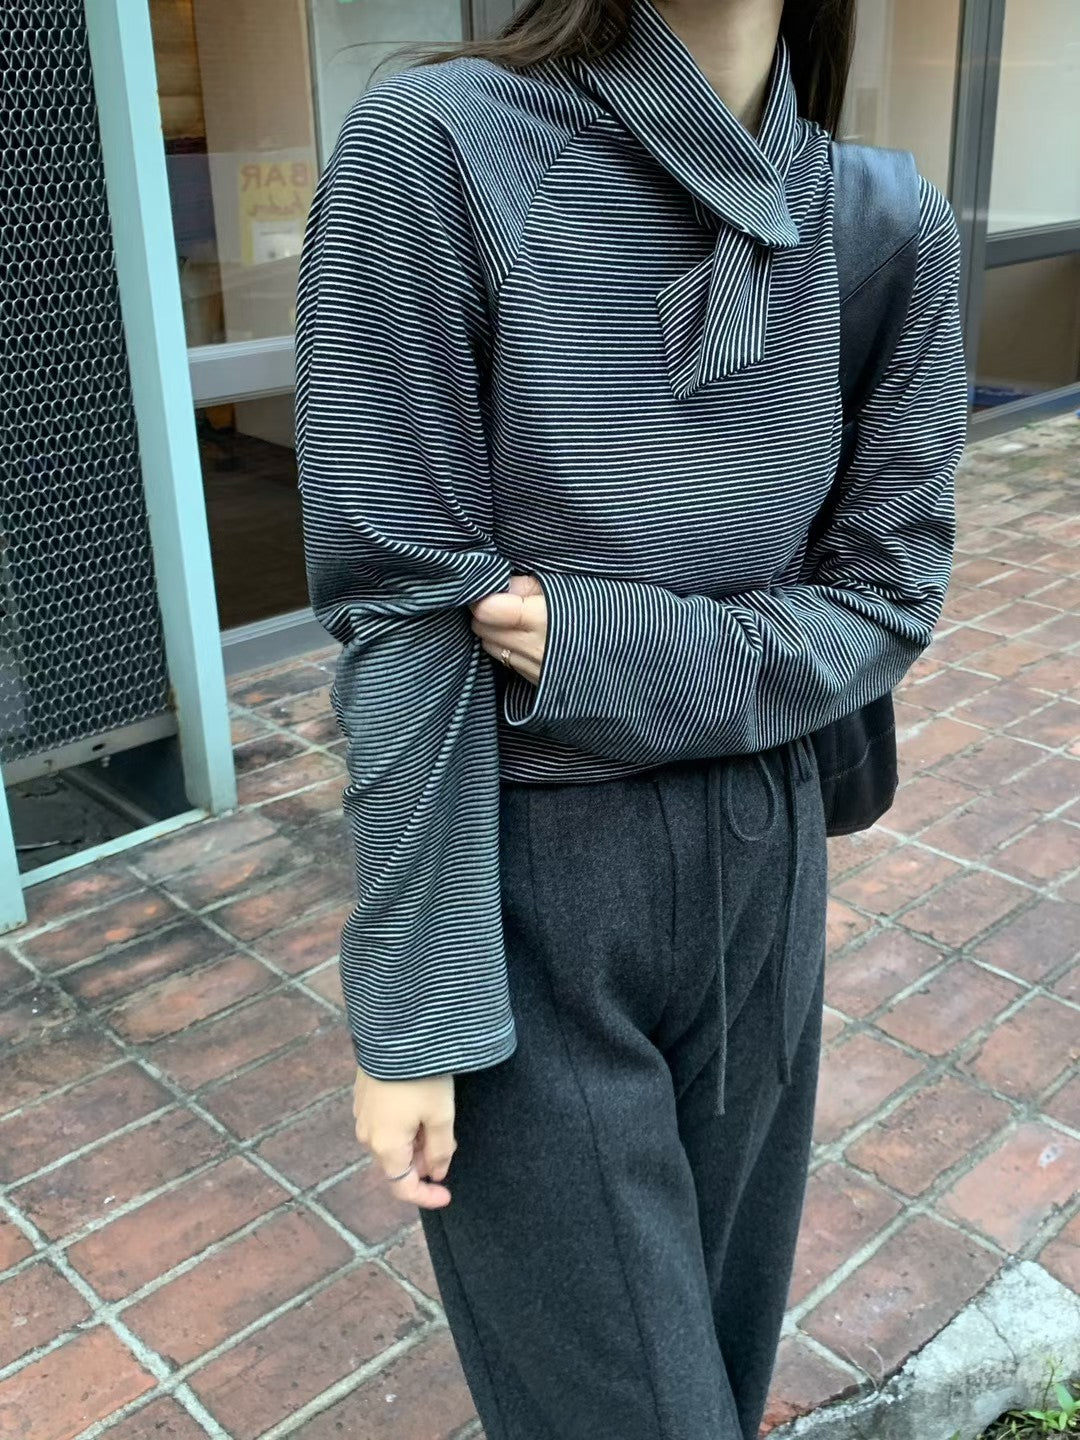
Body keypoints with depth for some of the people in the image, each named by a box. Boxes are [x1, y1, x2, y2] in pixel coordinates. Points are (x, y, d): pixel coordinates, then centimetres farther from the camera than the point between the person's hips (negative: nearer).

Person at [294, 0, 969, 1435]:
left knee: (718, 1323, 23)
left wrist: (611, 651, -18)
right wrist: (412, 1017, -14)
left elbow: (890, 594, -1)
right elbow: (407, 622, -18)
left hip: (762, 870, 4)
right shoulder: (432, 150, -17)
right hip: (521, 891, -4)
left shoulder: (897, 227, -3)